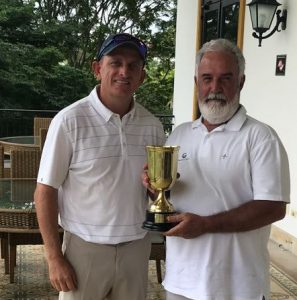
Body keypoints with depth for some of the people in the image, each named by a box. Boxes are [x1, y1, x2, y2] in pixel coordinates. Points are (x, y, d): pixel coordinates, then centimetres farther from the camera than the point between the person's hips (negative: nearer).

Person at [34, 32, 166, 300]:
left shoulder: (152, 125, 0)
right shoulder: (69, 121, -12)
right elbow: (46, 192, -9)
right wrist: (54, 257, -10)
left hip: (137, 247, 4)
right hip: (85, 248, -3)